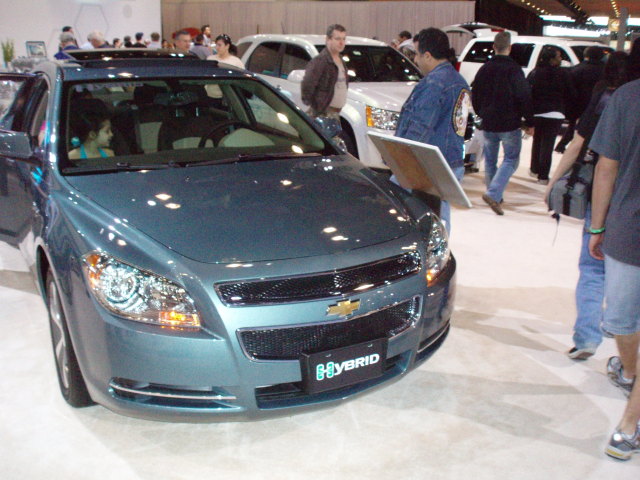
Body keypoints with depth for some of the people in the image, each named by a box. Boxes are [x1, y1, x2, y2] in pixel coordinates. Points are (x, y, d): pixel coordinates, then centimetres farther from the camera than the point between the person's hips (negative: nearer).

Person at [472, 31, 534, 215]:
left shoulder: (484, 69, 5)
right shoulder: (514, 69, -13)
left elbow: (475, 97, 14)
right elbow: (525, 98, -14)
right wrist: (530, 123, -6)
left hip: (488, 124, 5)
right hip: (509, 124, -5)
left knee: (490, 160, 16)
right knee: (511, 159, 1)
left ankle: (495, 196, 23)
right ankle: (493, 194, -16)